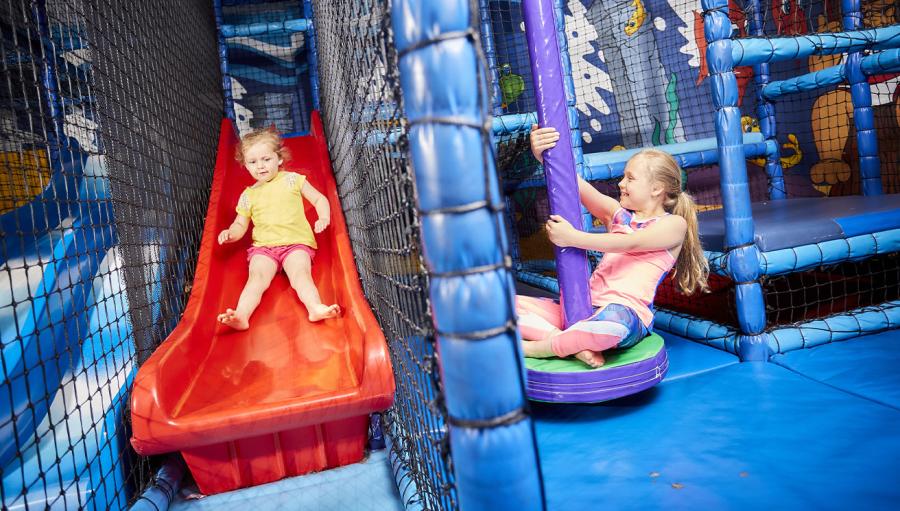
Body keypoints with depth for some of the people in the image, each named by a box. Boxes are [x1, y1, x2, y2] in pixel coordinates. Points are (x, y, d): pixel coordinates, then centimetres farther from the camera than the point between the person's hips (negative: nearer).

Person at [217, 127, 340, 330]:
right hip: (263, 246, 2)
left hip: (296, 242, -2)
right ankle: (241, 316, -45)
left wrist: (324, 218, -7)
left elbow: (319, 199, 14)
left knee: (300, 272, -30)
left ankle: (315, 307, -53)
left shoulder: (292, 180, 13)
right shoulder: (248, 195, 20)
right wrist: (230, 233, -2)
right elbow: (240, 225, 22)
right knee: (257, 276, -26)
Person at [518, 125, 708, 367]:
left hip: (629, 312, -6)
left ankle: (533, 349, -22)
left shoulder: (674, 224, 5)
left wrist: (573, 238, -18)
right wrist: (543, 154, -12)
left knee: (613, 320, -44)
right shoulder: (617, 213, 19)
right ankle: (573, 343, -22)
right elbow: (573, 183, 5)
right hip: (586, 306, 6)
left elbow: (630, 243, -12)